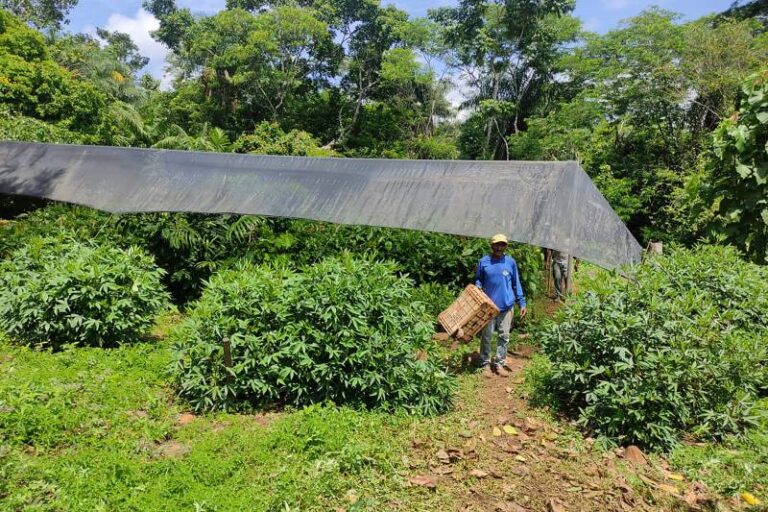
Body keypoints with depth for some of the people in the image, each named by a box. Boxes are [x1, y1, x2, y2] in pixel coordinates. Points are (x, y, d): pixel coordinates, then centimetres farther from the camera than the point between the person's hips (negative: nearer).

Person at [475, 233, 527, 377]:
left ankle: (499, 363, 20)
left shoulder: (511, 262, 1)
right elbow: (478, 280, 9)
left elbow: (516, 283, 6)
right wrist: (478, 288, -13)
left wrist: (522, 303, 3)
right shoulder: (483, 261, -2)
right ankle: (486, 364, 18)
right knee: (487, 335, 5)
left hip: (507, 306, 1)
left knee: (504, 336, 8)